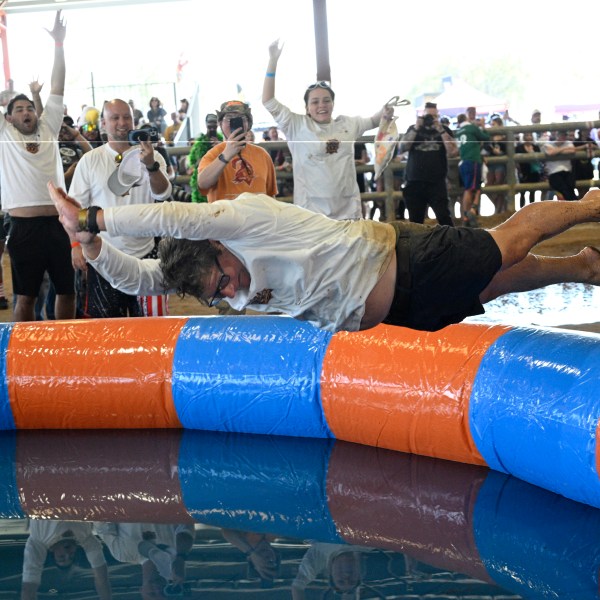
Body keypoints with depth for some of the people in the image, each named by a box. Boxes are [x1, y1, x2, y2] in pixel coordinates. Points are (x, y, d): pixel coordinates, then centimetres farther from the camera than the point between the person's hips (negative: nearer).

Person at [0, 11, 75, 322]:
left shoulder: (48, 127, 12)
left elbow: (57, 87, 9)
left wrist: (58, 44, 4)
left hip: (57, 223, 3)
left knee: (67, 290, 9)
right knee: (25, 296, 3)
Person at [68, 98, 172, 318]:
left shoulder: (150, 156, 1)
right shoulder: (90, 160, 2)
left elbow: (162, 194, -13)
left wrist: (151, 165, -30)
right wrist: (76, 244, -6)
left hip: (144, 253, 0)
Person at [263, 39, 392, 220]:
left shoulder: (347, 124, 9)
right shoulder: (297, 125, -2)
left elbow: (372, 121, 27)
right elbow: (268, 102, -8)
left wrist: (385, 113, 3)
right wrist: (273, 60, -13)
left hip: (348, 211, 4)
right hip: (312, 213, -4)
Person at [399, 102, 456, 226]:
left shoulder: (445, 130, 8)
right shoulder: (413, 129, 11)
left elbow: (453, 153, -5)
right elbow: (402, 148, -3)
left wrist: (440, 130, -11)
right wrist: (416, 128, -10)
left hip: (437, 182, -2)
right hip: (414, 182, 2)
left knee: (444, 218, -11)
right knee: (415, 220, 6)